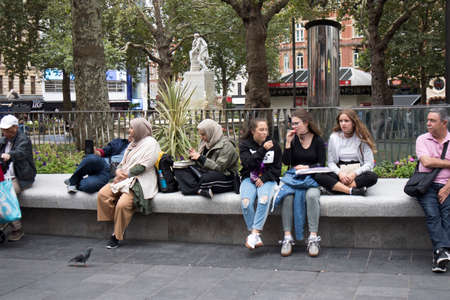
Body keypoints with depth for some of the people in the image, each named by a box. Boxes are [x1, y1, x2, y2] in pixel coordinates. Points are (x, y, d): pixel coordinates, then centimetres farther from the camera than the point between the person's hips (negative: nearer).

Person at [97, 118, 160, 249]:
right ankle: (112, 223, -4)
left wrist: (124, 175, -12)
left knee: (123, 204, -29)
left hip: (140, 182, -9)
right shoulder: (133, 143, 21)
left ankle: (116, 236, -13)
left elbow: (141, 167, -15)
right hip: (124, 179, 9)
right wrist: (118, 170, -1)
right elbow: (123, 162, 21)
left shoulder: (150, 143, -7)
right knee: (102, 194, -13)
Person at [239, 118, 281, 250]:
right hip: (249, 179, 0)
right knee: (246, 202, -30)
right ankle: (256, 238, -23)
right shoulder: (244, 145, 3)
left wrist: (264, 178, -9)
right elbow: (248, 163, -12)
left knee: (264, 199, -33)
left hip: (267, 179, 0)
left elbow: (277, 168, 6)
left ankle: (254, 233, -33)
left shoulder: (274, 145, 6)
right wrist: (263, 149, -19)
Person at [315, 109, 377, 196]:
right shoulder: (334, 137, 9)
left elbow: (369, 164, -1)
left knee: (373, 176, -33)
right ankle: (351, 191, -37)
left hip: (358, 176, -1)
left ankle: (338, 188, -30)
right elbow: (331, 162, 7)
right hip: (340, 175, 1)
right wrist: (339, 173, -14)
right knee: (319, 176, -28)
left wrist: (354, 174, -17)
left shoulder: (362, 138, 4)